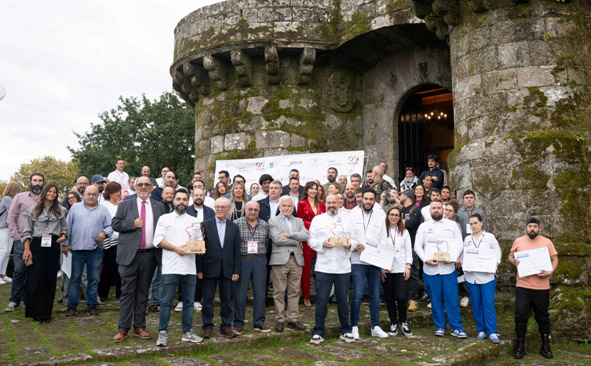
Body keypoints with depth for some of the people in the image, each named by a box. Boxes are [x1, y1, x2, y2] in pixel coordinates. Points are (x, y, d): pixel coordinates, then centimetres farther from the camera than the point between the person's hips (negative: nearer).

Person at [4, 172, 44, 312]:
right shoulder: (20, 197, 8)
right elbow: (11, 217, 6)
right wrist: (16, 236, -2)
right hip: (22, 240, -1)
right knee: (19, 270, -4)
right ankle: (15, 300, 5)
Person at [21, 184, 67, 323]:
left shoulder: (60, 211, 10)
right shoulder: (34, 210, 5)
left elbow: (64, 228, 17)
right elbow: (27, 231, 3)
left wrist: (63, 236, -5)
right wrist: (27, 249, -5)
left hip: (54, 246, 2)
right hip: (37, 245, -2)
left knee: (51, 278, 3)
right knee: (36, 278, -4)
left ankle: (47, 312, 12)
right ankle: (36, 312, 7)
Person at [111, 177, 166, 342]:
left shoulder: (159, 207, 11)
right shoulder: (125, 205, 7)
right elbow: (115, 224, 1)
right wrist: (133, 224, -13)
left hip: (149, 255, 2)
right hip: (130, 254, -2)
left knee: (143, 292, 10)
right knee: (127, 291, 0)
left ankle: (140, 327, 18)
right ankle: (123, 328, 8)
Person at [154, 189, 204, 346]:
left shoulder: (194, 221, 18)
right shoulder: (165, 218, 6)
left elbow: (200, 239, 18)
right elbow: (158, 240, -3)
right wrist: (176, 249, -13)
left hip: (190, 267, 4)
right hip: (170, 267, -4)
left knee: (188, 301, 8)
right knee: (166, 301, -3)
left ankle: (187, 332, 17)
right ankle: (162, 333, 6)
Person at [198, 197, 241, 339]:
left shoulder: (234, 227, 7)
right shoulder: (205, 225, 1)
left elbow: (237, 251, 7)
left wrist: (236, 271, 1)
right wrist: (199, 269, -7)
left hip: (227, 268, 2)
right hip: (210, 268, -2)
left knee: (226, 299, 7)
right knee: (208, 299, 4)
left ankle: (226, 326, 18)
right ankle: (208, 327, 15)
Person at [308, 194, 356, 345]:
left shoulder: (346, 220, 14)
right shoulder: (317, 219, 9)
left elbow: (355, 239, 12)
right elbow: (311, 240, 3)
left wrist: (349, 244, -9)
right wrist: (323, 243, -14)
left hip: (343, 267, 2)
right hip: (323, 266, -2)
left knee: (343, 299, 8)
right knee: (321, 299, -1)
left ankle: (345, 331, 21)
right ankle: (318, 332, 9)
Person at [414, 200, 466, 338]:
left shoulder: (452, 225, 10)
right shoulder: (423, 226, 10)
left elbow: (459, 244, 6)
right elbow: (417, 246, 6)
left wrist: (452, 258, -11)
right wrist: (426, 259, -9)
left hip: (449, 268, 0)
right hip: (430, 269, 1)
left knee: (452, 298, -2)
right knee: (435, 299, 5)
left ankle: (456, 327, 8)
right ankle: (440, 326, 17)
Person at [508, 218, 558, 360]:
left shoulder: (547, 242, 3)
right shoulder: (518, 241, 5)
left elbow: (555, 258, 4)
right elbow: (511, 256, 13)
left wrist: (551, 271, -13)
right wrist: (514, 261, -10)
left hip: (542, 286, 0)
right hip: (522, 285, 0)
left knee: (542, 316, 11)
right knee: (521, 316, -1)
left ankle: (545, 345, 26)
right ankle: (520, 346, 12)